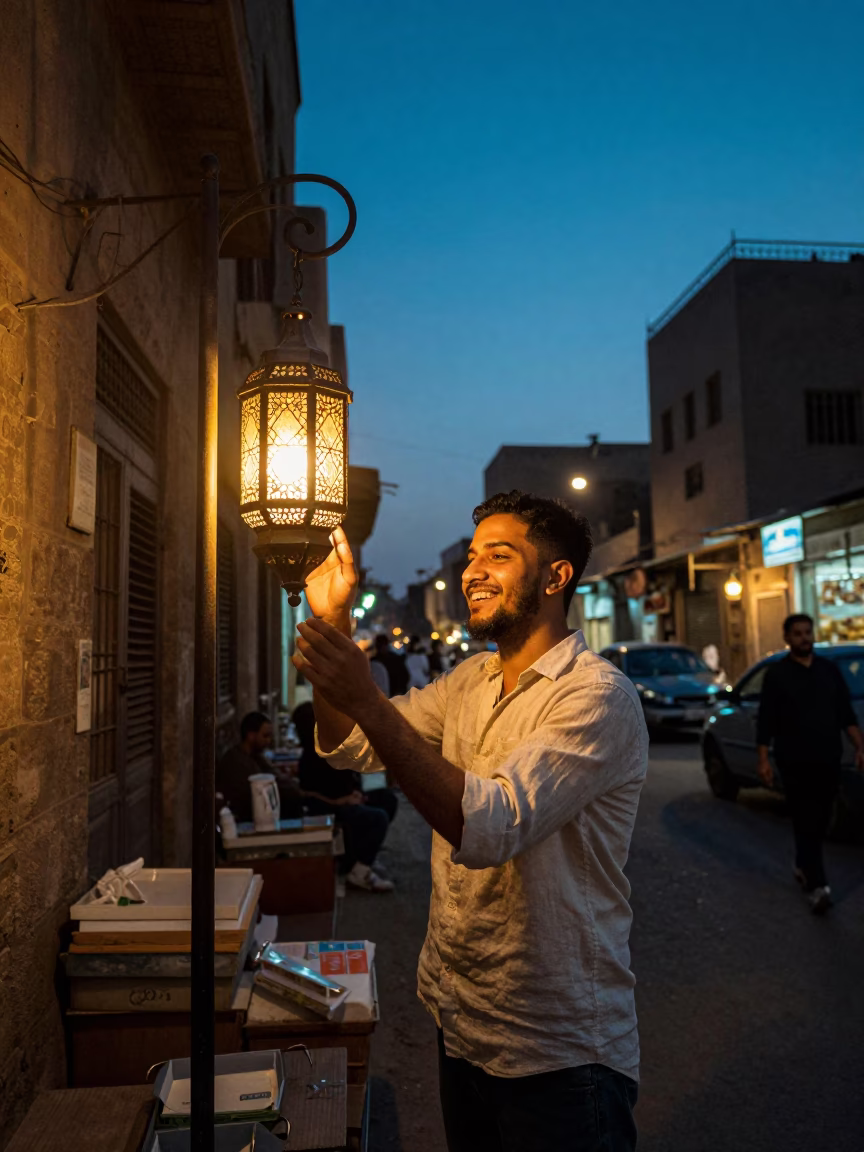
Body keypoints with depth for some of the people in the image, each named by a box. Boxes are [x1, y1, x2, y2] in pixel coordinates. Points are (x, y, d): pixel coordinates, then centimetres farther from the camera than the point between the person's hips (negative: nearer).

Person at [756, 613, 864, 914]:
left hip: (828, 760, 4)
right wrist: (763, 759, -7)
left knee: (819, 821, 13)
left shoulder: (829, 670, 9)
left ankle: (803, 866, 33)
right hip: (795, 762, -4)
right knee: (806, 823, -8)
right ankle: (817, 886, -9)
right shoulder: (777, 674, -2)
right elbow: (766, 721, -3)